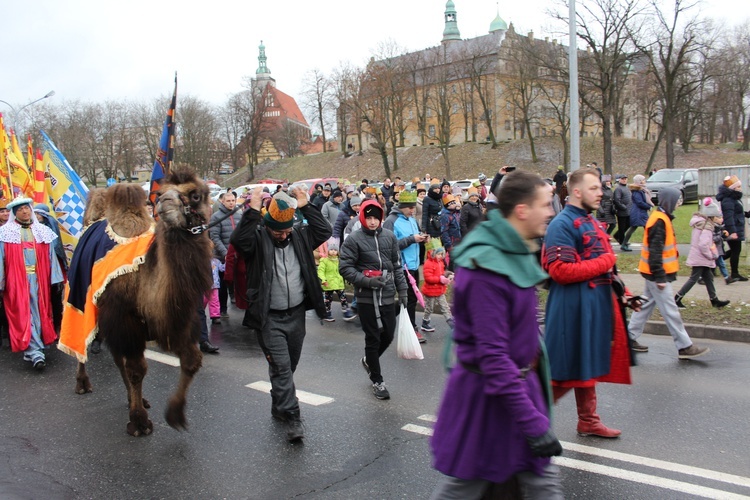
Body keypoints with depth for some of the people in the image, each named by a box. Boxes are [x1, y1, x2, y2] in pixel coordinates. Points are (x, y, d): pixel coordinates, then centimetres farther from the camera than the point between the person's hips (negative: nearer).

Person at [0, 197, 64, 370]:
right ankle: (35, 351, -9)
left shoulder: (43, 232, 10)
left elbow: (50, 257, 9)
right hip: (17, 279, -3)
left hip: (38, 278, 3)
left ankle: (31, 350, 17)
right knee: (24, 314, -6)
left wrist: (56, 279, 5)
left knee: (39, 312, 6)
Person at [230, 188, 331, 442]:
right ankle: (292, 417, -1)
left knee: (289, 366, 17)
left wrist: (306, 207, -9)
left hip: (296, 314, 5)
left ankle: (279, 407, 36)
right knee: (281, 366, -7)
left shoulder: (300, 235, 4)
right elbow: (239, 240, -29)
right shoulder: (257, 239, -10)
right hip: (270, 318, -5)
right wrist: (253, 212, -31)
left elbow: (325, 231, -5)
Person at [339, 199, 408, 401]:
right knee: (373, 339, 4)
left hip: (387, 296, 4)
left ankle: (369, 360, 41)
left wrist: (402, 289, 9)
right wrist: (367, 281, -19)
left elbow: (397, 265, 12)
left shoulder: (389, 236, 5)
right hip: (366, 297, -4)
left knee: (388, 335, 12)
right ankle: (377, 381, 20)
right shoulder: (353, 239, -8)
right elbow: (345, 268, -9)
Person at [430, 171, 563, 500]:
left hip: (521, 381, 9)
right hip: (487, 393, -9)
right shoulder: (487, 270, -26)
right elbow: (492, 356, -27)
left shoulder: (516, 252, 5)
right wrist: (533, 423, -25)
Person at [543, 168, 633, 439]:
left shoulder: (592, 222, 15)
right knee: (570, 369, -2)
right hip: (574, 307, -9)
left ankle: (588, 421, 30)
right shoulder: (562, 224, -16)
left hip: (598, 304, 9)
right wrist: (604, 262, -17)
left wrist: (622, 292, 11)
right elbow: (560, 271, -24)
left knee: (589, 364, 18)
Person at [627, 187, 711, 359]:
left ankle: (631, 338, 21)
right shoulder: (659, 221, -19)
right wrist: (659, 277, -22)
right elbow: (655, 251, -23)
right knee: (670, 311, -4)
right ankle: (685, 347, 2)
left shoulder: (661, 218, 13)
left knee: (646, 305, 15)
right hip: (658, 274, -10)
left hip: (656, 273, 10)